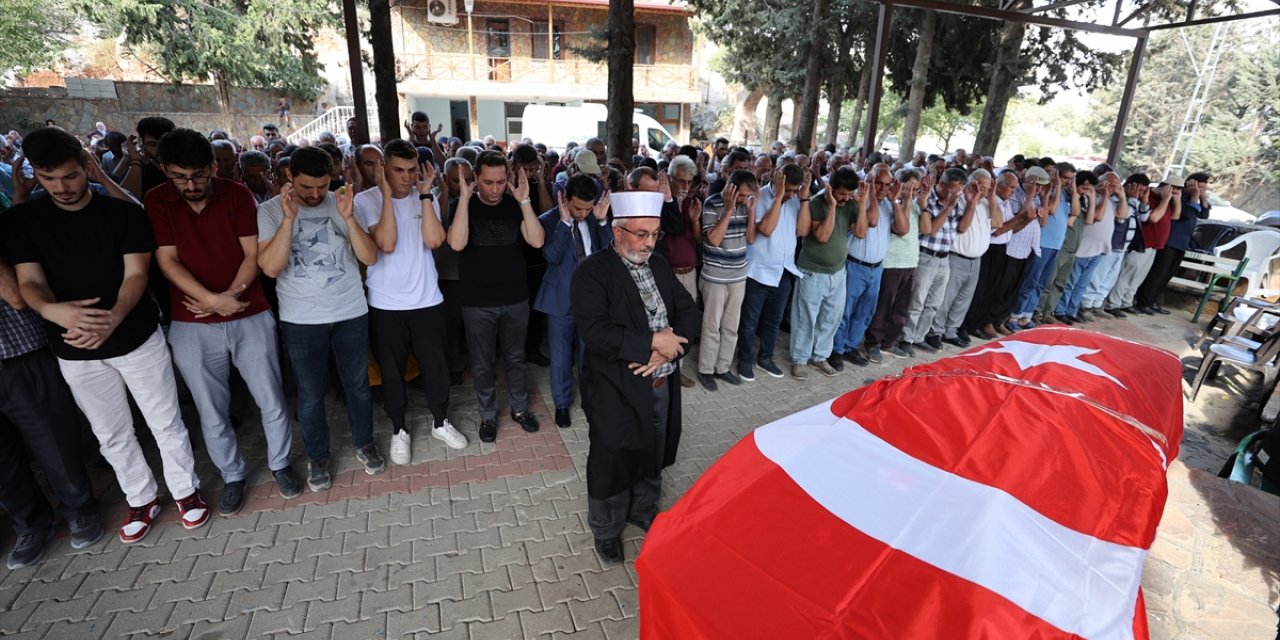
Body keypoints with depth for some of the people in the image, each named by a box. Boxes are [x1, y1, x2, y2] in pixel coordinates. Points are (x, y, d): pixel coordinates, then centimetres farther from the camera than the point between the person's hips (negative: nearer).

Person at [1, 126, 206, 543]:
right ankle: (141, 501, 33)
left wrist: (114, 318, -31)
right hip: (75, 351, 3)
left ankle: (185, 490, 27)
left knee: (166, 423, 8)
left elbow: (136, 274, -12)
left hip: (137, 338, -2)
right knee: (112, 435, 15)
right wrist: (52, 310, -32)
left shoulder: (123, 213, -6)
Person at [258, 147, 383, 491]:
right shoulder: (270, 210, -5)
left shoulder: (342, 204, -1)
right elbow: (270, 267, -17)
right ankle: (318, 456, 30)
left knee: (357, 385, 13)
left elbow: (370, 257, -9)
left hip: (350, 313, 1)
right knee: (310, 394, 10)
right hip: (301, 320, -1)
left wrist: (348, 217, -21)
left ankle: (364, 443, 34)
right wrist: (289, 218, -23)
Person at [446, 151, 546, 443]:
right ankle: (488, 415, 30)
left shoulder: (515, 205, -1)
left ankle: (520, 408, 35)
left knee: (516, 357, 16)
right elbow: (457, 243, -23)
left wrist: (524, 200, -21)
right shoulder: (461, 205, -6)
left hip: (516, 299, 2)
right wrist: (464, 198, -25)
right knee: (482, 363, 11)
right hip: (477, 302, -1)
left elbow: (537, 241, -14)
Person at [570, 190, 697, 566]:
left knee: (653, 453, 23)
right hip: (617, 390, -6)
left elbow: (688, 310, 4)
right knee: (613, 461, 12)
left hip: (662, 384, 6)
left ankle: (643, 510, 49)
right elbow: (595, 332, -26)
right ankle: (605, 529, 37)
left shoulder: (659, 266, 6)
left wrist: (668, 347, -15)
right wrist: (653, 342, -23)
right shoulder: (592, 273, -15)